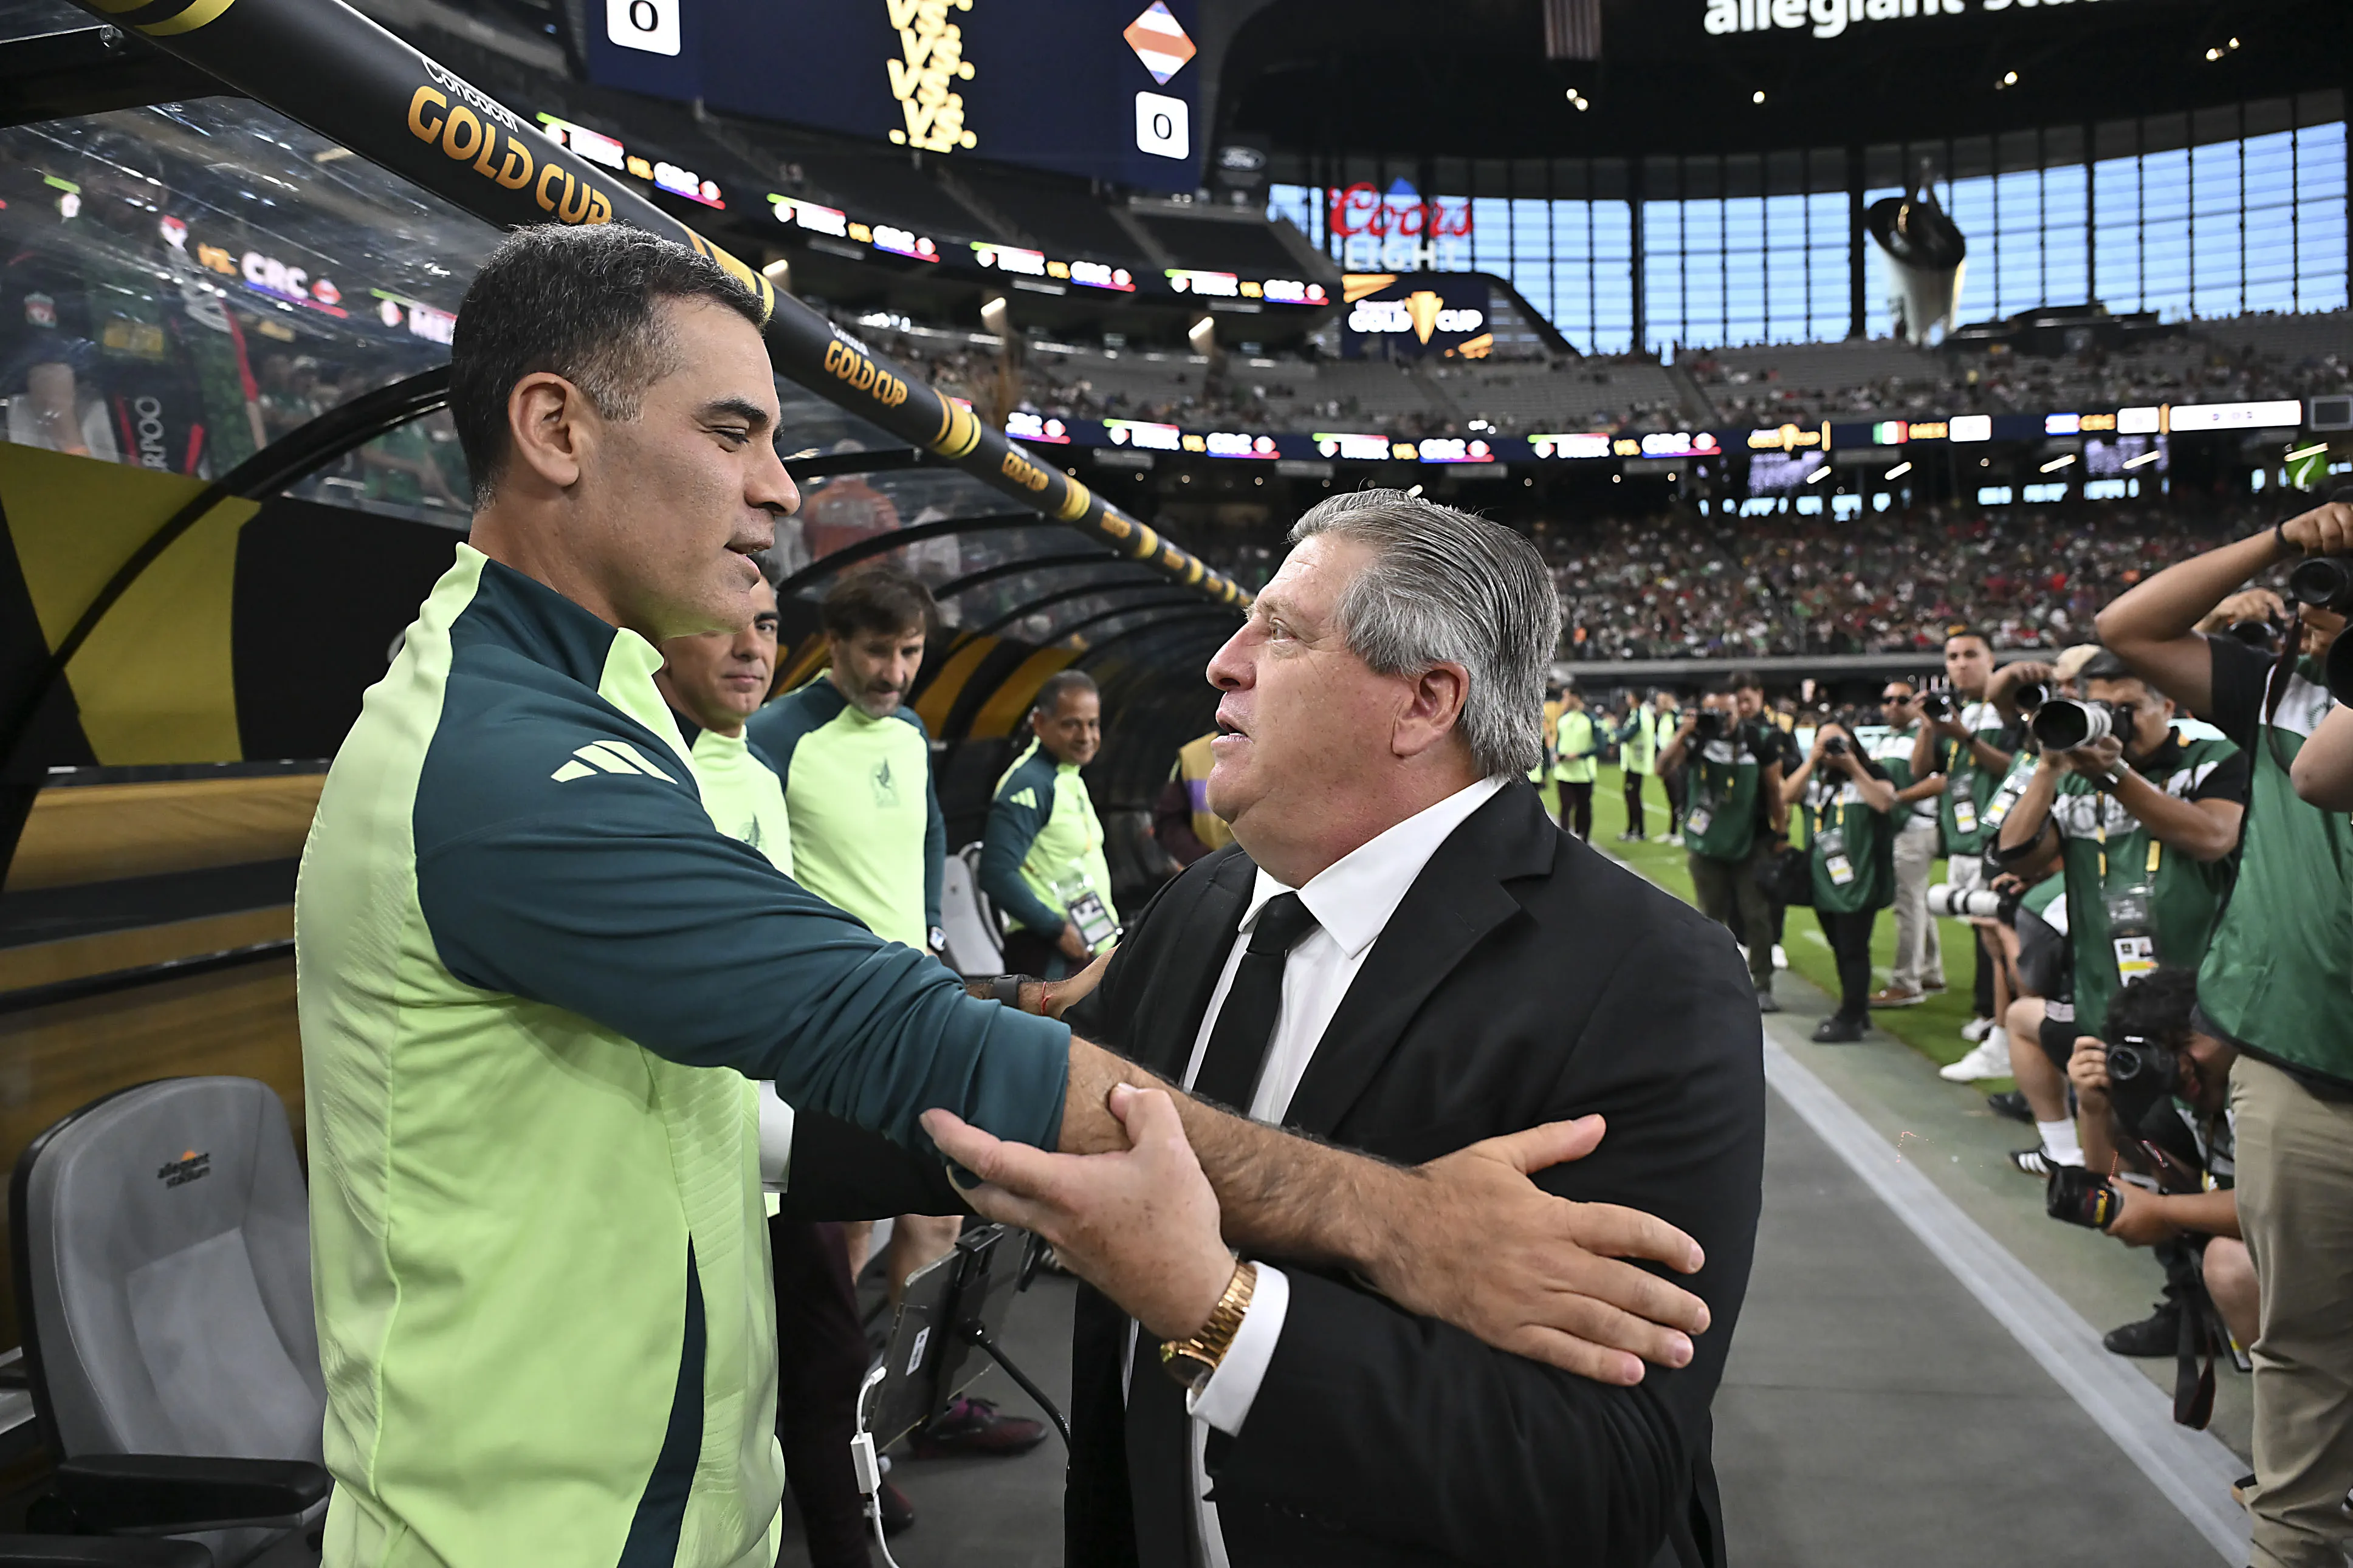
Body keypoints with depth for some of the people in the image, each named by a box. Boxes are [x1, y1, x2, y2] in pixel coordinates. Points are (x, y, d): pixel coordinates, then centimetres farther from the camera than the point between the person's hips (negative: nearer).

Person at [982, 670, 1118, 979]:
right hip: (1047, 955, -10)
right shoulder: (1029, 783, -16)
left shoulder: (1071, 778, 15)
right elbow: (997, 875, -25)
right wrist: (1058, 929, -21)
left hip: (1090, 950, 10)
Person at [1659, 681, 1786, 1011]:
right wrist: (1684, 733, -27)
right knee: (1713, 917, 10)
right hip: (1706, 843, 1)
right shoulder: (1697, 737, -6)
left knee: (1756, 915, -1)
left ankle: (1762, 987, 8)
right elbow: (1663, 768, -18)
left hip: (1751, 841, -1)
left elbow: (1774, 790, 1)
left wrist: (1781, 835, 3)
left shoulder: (1758, 739, -6)